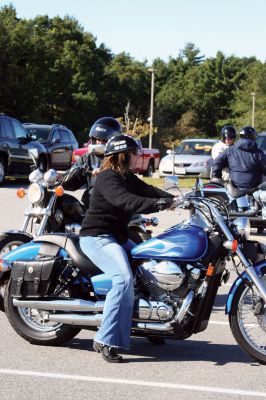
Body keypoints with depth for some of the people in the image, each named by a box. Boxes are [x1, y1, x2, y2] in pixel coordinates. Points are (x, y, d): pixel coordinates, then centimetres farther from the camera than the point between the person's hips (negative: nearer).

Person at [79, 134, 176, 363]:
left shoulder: (128, 178, 14)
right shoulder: (107, 178, -17)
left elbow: (147, 191, 5)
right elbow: (125, 201, -33)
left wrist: (173, 199, -11)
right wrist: (160, 204, -41)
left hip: (116, 237, 11)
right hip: (97, 237, -11)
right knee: (124, 278, -29)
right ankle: (106, 341, -29)